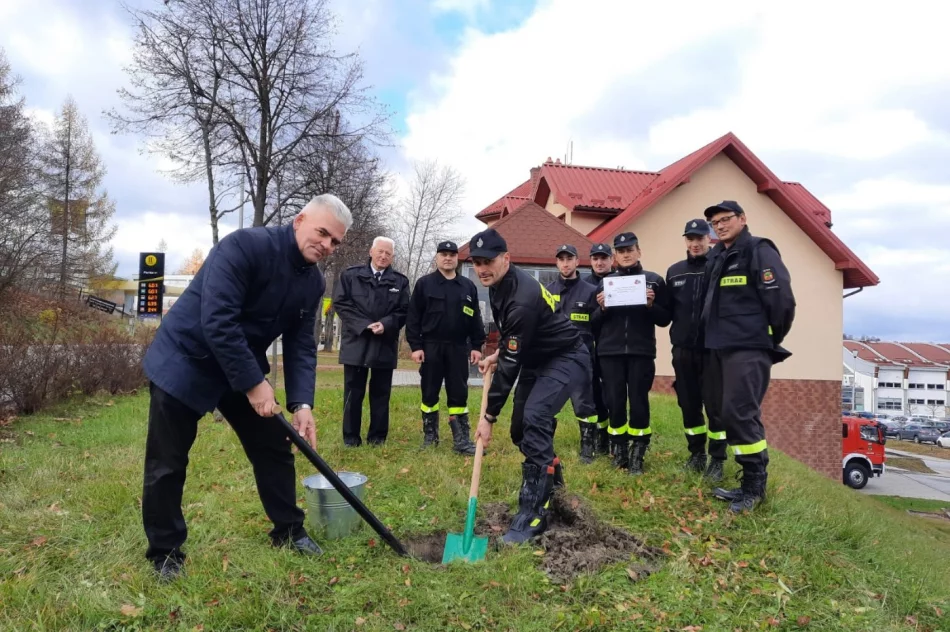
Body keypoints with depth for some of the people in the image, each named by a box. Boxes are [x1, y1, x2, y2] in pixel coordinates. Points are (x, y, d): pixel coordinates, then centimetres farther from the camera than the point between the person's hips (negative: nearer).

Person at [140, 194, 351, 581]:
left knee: (274, 448, 9)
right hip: (185, 361, -6)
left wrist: (302, 403, -15)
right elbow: (217, 321, -33)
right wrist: (254, 383, -29)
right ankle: (165, 552, 21)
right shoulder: (244, 246, -27)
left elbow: (301, 346, -2)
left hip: (245, 368, 7)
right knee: (167, 465, 1)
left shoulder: (313, 282, -3)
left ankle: (289, 531, 26)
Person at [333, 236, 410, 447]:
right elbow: (340, 302, -3)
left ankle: (378, 436, 16)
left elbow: (404, 310, 3)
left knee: (381, 392, 7)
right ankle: (351, 437, 13)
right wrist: (363, 325, -12)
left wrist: (385, 324, -15)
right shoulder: (350, 274, 4)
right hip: (356, 341, -1)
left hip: (385, 344, 1)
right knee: (353, 391, 4)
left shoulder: (400, 281, 7)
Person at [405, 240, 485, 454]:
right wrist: (415, 345, -9)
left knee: (459, 394, 3)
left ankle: (461, 439, 6)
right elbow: (413, 317, -2)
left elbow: (475, 319, 11)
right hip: (431, 347, -2)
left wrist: (477, 346, 4)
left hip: (458, 348, 2)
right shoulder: (424, 284, 1)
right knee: (430, 394, 7)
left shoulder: (468, 286, 9)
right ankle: (429, 435, 20)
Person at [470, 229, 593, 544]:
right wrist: (497, 354, 4)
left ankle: (534, 513, -18)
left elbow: (511, 364, -28)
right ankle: (550, 481, 36)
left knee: (534, 418, -27)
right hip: (537, 359, 10)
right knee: (520, 428, 10)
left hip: (565, 358, -10)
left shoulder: (522, 298, -32)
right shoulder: (499, 284, -2)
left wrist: (489, 415, -22)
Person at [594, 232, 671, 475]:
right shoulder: (606, 282, 11)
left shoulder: (654, 280, 6)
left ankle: (637, 455, 11)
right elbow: (596, 322, 10)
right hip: (610, 352, 2)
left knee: (639, 403, -1)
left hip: (641, 352, -1)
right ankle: (619, 452, 15)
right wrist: (602, 308, -10)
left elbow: (665, 319, 4)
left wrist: (651, 305, -13)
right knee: (615, 403, 2)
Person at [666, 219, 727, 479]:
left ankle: (717, 460, 14)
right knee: (688, 404, 12)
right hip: (683, 349, 4)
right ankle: (696, 453, 27)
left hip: (713, 348, -4)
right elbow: (668, 311, 11)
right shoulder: (675, 272, 11)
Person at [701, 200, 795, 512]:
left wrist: (771, 341, -4)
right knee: (721, 410, 10)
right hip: (720, 348, 9)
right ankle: (749, 480, 22)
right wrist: (715, 335, 15)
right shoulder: (715, 257, 15)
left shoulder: (759, 251, -9)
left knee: (740, 414, -11)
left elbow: (782, 301, -13)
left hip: (749, 349, -9)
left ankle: (754, 487, 3)